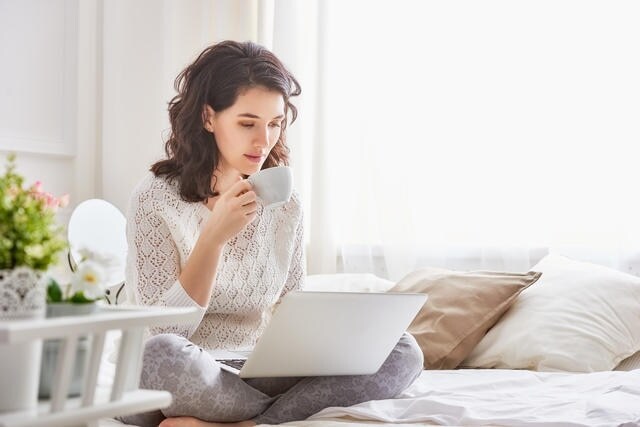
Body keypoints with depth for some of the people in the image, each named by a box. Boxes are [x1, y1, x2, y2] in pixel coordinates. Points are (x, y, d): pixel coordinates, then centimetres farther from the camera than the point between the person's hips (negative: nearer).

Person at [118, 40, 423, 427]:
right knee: (159, 355, -39)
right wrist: (215, 236, -24)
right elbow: (165, 332, -14)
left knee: (402, 351, -13)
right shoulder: (156, 198, -8)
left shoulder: (286, 206, 6)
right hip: (188, 385, -5)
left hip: (258, 379, 5)